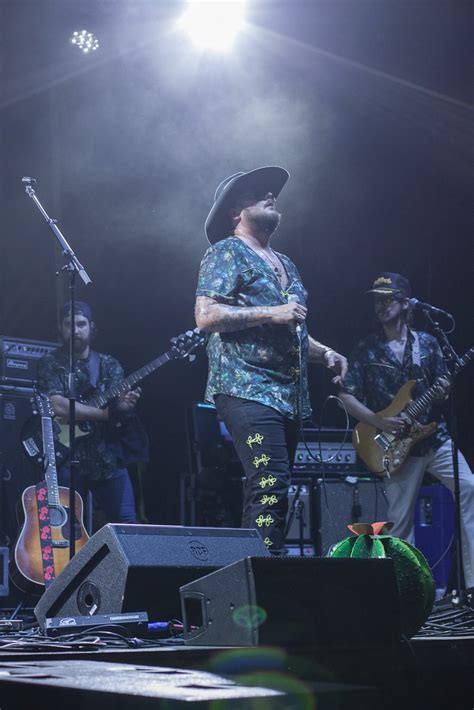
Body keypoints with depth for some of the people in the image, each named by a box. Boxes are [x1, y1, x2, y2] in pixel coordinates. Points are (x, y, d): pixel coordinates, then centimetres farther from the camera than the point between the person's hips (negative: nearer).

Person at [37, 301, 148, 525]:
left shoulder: (109, 365, 12)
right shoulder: (50, 363, 1)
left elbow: (116, 401, 0)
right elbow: (58, 406, -14)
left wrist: (124, 404, -26)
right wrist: (107, 413, -15)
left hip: (108, 456, 3)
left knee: (127, 522, -5)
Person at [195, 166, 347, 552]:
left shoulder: (285, 264, 26)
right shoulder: (227, 253, 1)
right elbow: (206, 315, -11)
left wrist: (325, 353, 15)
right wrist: (270, 312, -15)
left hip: (290, 397, 9)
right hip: (247, 390, -9)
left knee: (273, 492, 5)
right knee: (270, 486, -21)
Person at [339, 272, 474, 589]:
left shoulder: (428, 343, 8)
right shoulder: (366, 350, 3)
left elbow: (443, 390, 12)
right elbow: (347, 396, 1)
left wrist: (444, 393, -13)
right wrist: (379, 421, -13)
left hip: (436, 437, 1)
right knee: (400, 522, -2)